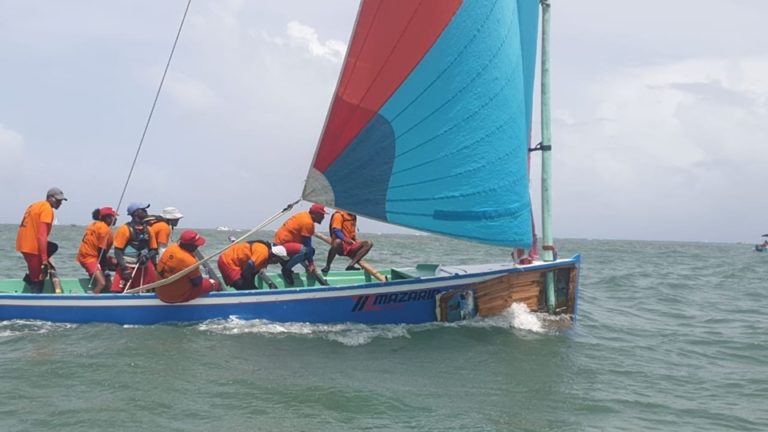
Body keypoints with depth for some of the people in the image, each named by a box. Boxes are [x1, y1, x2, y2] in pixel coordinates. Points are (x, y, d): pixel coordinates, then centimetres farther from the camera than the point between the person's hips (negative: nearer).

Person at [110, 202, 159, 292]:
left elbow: (154, 249, 13)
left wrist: (147, 256, -9)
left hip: (143, 267, 6)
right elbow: (118, 250, -9)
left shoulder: (148, 230, 10)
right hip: (127, 267, -5)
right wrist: (124, 268, -17)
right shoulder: (125, 229, -7)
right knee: (117, 291, -13)